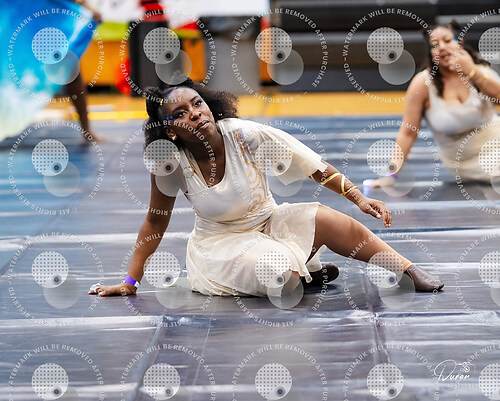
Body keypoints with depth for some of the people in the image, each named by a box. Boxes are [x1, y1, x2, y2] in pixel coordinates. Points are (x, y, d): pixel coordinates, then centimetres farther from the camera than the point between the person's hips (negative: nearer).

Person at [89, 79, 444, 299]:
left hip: (268, 222, 1)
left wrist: (359, 198, -18)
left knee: (327, 220, -27)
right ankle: (301, 267, 3)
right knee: (280, 277, -32)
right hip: (218, 241, -1)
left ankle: (408, 269, -11)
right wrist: (130, 282, -5)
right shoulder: (169, 162, -18)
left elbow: (314, 167, -12)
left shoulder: (245, 136, -19)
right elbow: (156, 221, -5)